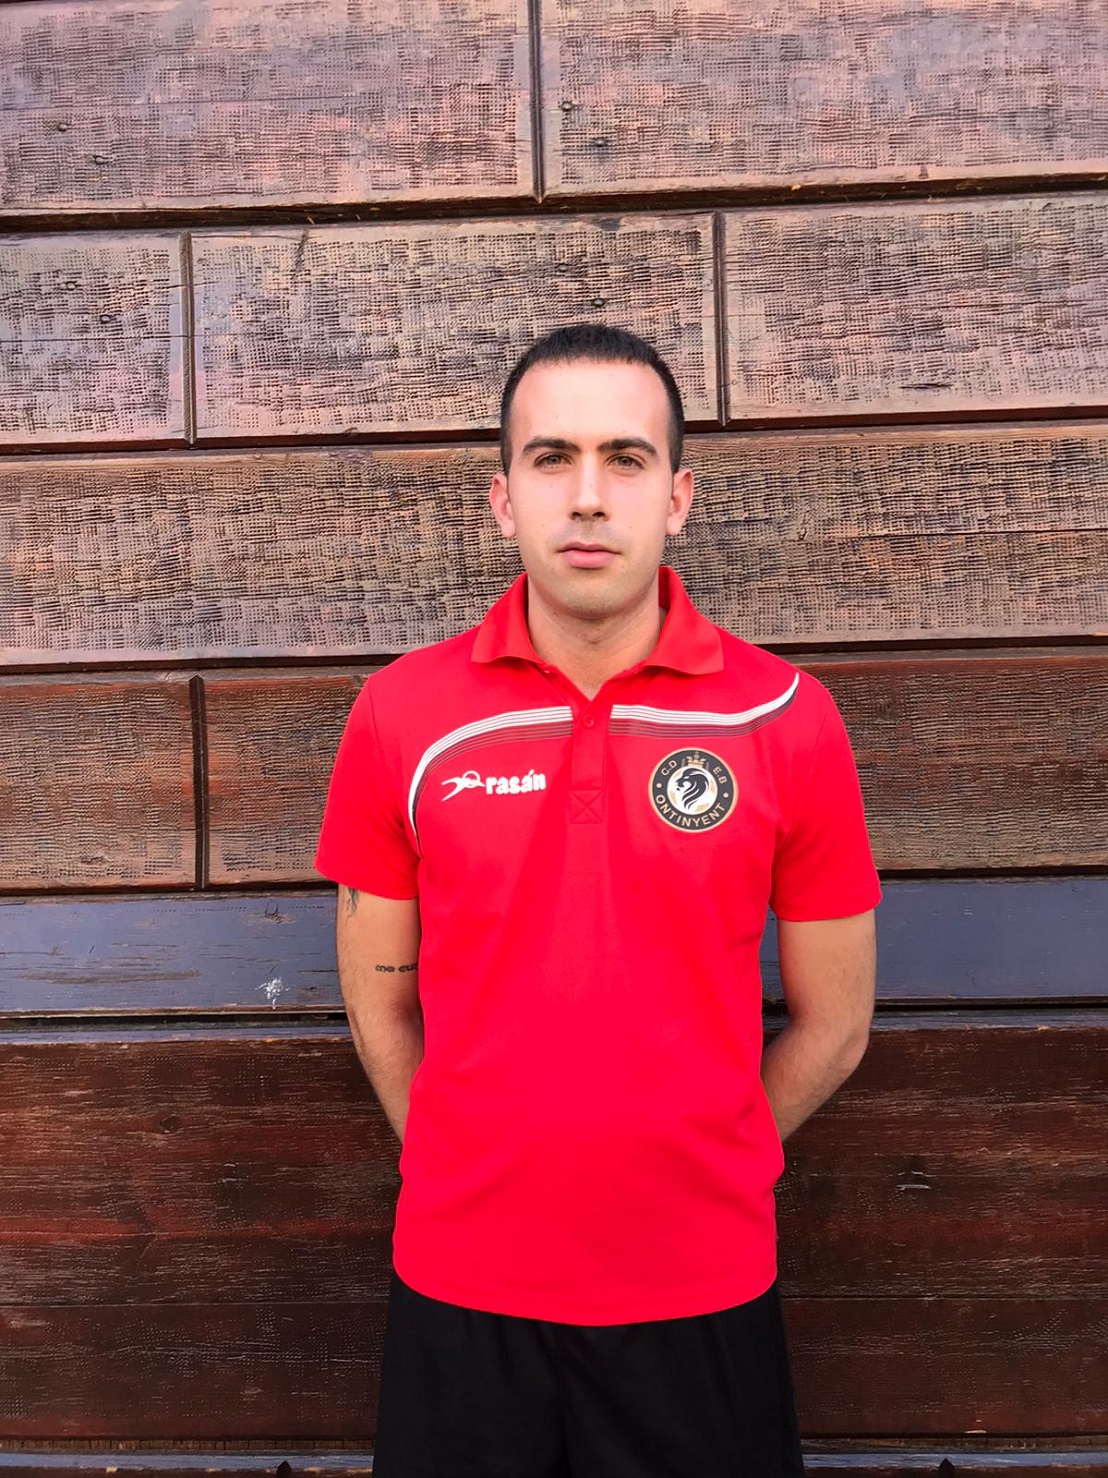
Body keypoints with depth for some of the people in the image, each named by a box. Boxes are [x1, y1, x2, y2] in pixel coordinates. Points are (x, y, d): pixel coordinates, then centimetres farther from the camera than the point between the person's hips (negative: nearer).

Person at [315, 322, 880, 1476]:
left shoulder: (786, 718, -9)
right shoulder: (401, 715, -6)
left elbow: (831, 1030, 0)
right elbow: (381, 1004, 4)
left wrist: (693, 1170, 5)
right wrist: (479, 1179, 8)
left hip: (703, 1295, 0)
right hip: (460, 1292, 1)